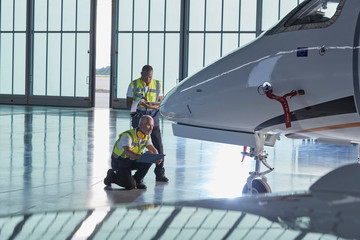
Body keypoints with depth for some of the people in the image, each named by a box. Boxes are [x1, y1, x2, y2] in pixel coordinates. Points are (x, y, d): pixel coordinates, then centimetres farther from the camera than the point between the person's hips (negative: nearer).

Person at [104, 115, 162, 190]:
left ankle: (137, 180, 0)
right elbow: (128, 152, -42)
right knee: (130, 185, -24)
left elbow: (153, 149, 0)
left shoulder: (147, 136, -5)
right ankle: (112, 176, 4)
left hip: (132, 161, 7)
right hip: (120, 163, -7)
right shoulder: (127, 135, -29)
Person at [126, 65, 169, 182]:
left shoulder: (157, 84, 5)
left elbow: (160, 103, 6)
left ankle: (160, 173, 7)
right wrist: (139, 104, -17)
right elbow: (128, 104, 3)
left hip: (153, 117, 1)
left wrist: (151, 105, -15)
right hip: (138, 116, -1)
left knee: (158, 146, -2)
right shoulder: (133, 85, 1)